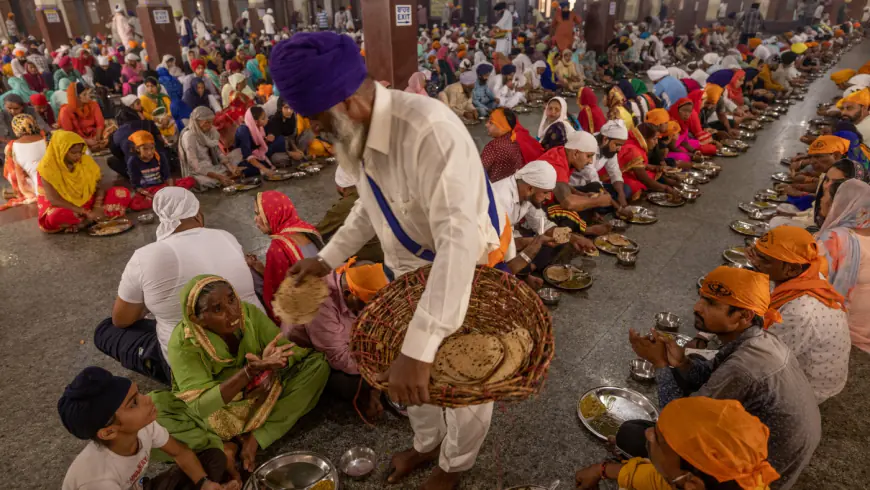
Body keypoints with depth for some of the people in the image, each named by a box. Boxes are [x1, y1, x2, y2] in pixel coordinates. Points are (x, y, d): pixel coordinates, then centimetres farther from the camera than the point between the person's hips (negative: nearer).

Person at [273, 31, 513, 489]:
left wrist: (418, 348, -51)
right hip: (410, 271, 7)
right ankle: (427, 443, 51)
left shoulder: (430, 129, -36)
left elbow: (460, 236, -46)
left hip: (467, 275, -7)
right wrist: (328, 258, 5)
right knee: (406, 374, 22)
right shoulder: (359, 132, -8)